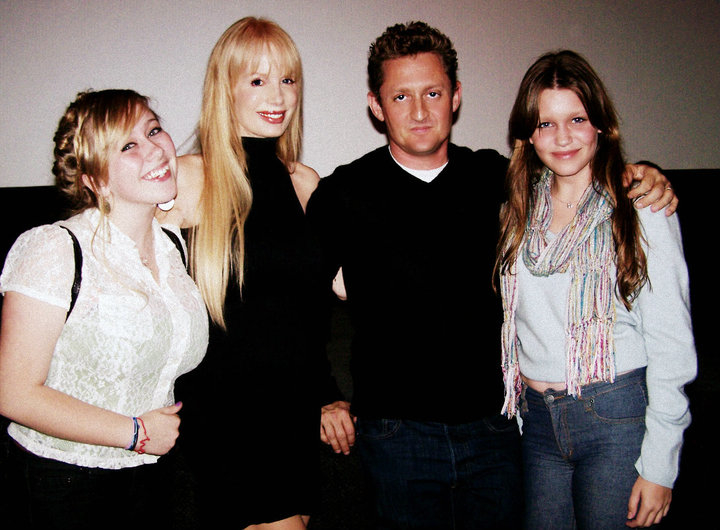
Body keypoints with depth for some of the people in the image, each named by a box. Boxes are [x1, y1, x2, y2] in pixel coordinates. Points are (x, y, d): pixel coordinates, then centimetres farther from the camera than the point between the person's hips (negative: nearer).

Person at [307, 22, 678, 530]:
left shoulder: (495, 177, 2)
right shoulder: (343, 194, -4)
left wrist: (637, 177, -1)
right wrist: (326, 399, 4)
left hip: (494, 426, 2)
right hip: (397, 433, -2)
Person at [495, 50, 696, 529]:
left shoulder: (641, 211, -8)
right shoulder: (520, 210, 6)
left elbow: (672, 344, -9)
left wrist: (660, 465, -10)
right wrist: (513, 410, 8)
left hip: (618, 417, -4)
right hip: (536, 417, 4)